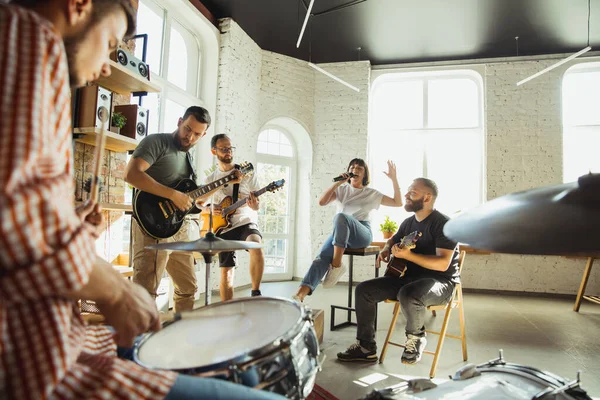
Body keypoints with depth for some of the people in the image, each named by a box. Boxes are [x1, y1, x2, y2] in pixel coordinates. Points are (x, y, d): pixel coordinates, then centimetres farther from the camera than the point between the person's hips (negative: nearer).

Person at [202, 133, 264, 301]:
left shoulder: (247, 173, 1)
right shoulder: (210, 179, 9)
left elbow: (256, 205, 0)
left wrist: (255, 205, -25)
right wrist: (209, 209, -5)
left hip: (246, 223, -3)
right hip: (223, 228, 3)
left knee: (256, 247, -34)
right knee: (226, 273, 4)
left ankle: (256, 293, -20)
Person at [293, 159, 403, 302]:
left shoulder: (372, 194, 15)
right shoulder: (341, 190, 18)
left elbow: (398, 203, 10)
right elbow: (321, 202, 2)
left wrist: (394, 179, 0)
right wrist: (338, 183, -2)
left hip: (363, 234, -2)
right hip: (340, 234, 2)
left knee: (340, 216, -37)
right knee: (322, 256, -29)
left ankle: (337, 265, -31)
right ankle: (301, 293, -45)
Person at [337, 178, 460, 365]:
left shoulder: (443, 223, -15)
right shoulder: (408, 222, 10)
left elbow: (443, 264, -25)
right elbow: (393, 239, 30)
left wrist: (408, 255, -32)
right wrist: (386, 249, 6)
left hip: (440, 280, -8)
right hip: (408, 277, 8)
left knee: (408, 295, -41)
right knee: (364, 290, -6)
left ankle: (415, 338, -7)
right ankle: (366, 347, 2)